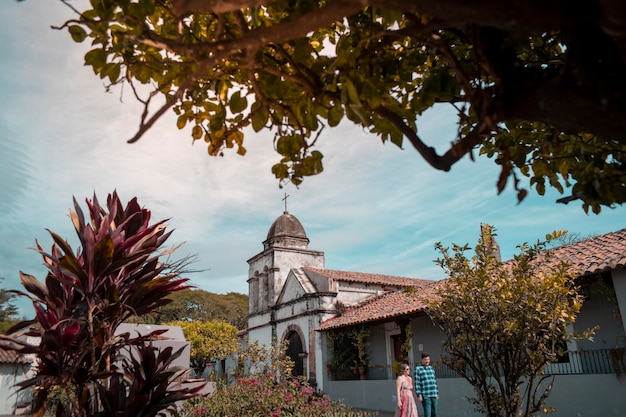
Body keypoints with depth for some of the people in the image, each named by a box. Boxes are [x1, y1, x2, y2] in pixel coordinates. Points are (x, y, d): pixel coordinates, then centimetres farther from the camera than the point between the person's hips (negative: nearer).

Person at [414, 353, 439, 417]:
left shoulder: (431, 368, 14)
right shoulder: (418, 369, -5)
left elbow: (434, 382, 17)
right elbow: (417, 384, -9)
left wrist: (437, 394, 14)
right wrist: (419, 395, -14)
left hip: (434, 395, 6)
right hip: (425, 395, -6)